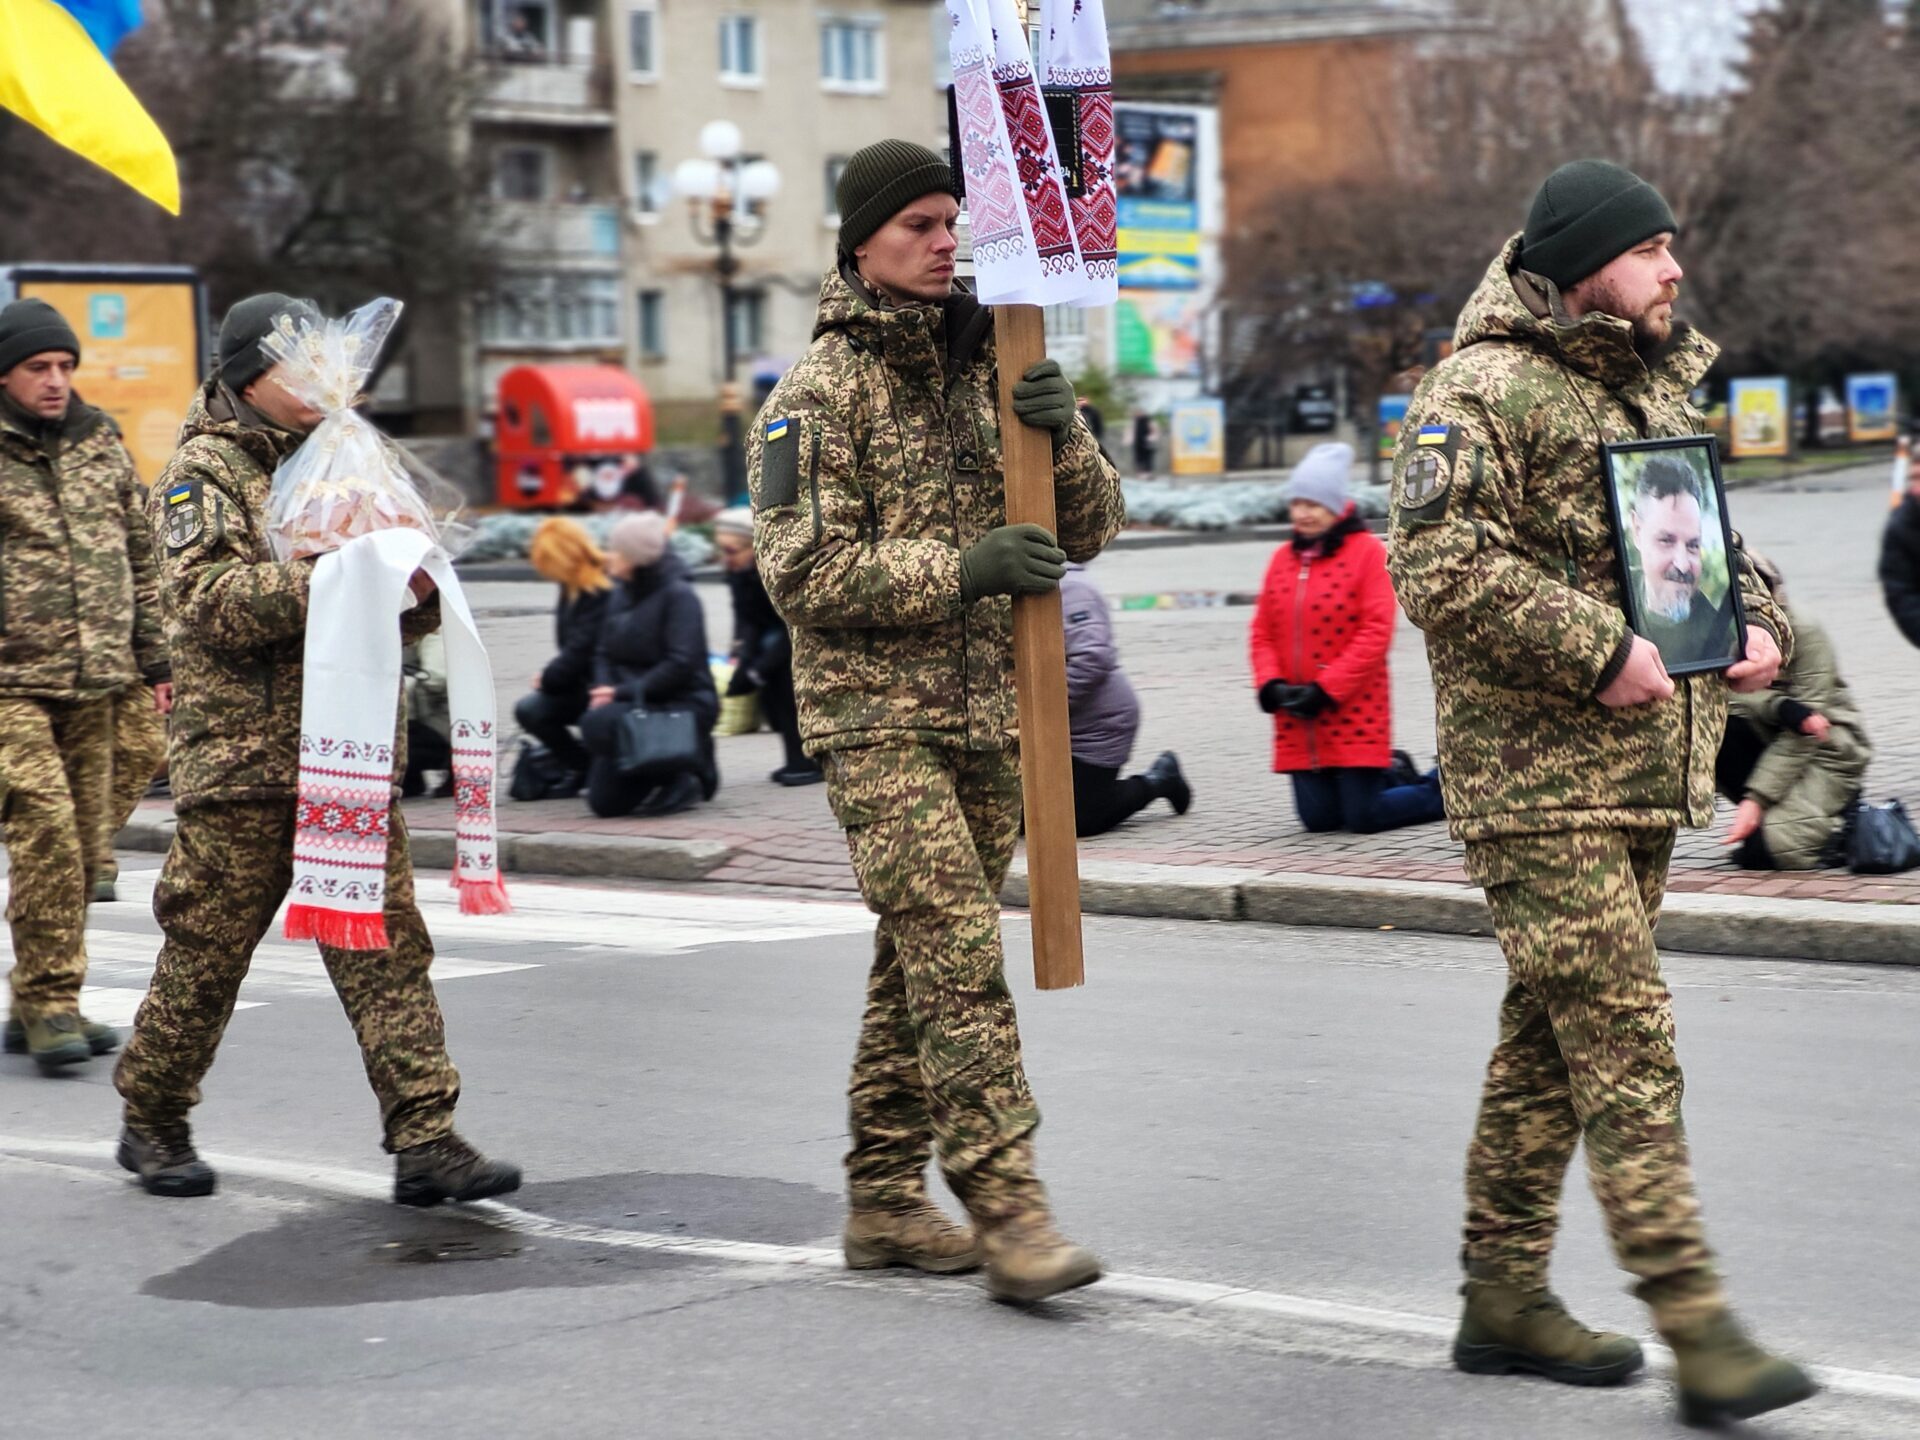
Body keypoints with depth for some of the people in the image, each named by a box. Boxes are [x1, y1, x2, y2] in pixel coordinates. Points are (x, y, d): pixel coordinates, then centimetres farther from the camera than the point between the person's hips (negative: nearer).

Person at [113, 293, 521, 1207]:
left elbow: (398, 618, 18)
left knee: (388, 951, -2)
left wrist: (416, 586, -5)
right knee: (207, 952, 4)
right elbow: (210, 599, -18)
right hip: (241, 759, -5)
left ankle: (425, 1141, -4)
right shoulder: (203, 473, -2)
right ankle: (151, 1123, 22)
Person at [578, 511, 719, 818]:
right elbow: (605, 653, 13)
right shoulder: (620, 594, 10)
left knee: (599, 724, -32)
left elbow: (681, 664, -21)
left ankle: (681, 781, -13)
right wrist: (603, 688, -9)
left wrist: (623, 692, -22)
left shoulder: (678, 594, -13)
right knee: (604, 802, 0)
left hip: (682, 706, -8)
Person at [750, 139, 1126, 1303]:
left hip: (987, 715, 6)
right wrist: (960, 567, -21)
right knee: (958, 954, -15)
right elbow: (802, 570, -13)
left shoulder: (987, 368, 13)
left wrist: (1062, 433, -10)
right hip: (877, 716, -6)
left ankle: (887, 1200, 19)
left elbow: (1092, 529, 10)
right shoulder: (822, 390, -5)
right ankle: (1005, 1206, -17)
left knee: (923, 964, 11)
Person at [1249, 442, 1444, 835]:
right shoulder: (1283, 558, 10)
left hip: (1353, 711, -5)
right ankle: (1391, 779, 31)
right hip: (1297, 721, 5)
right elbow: (1262, 631, 9)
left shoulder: (1367, 551, -7)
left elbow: (1376, 630, -13)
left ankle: (1442, 789, 21)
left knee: (1363, 819, -4)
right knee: (1319, 818, 5)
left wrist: (1326, 689, -17)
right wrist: (1270, 684, -9)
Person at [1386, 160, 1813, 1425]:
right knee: (1626, 1047, -11)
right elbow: (1442, 568, -21)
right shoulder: (1484, 393, -11)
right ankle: (1698, 1327, -12)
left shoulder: (1656, 389, 18)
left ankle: (1505, 1297, 22)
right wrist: (1601, 652, -22)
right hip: (1539, 779, -9)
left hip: (1649, 775, 9)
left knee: (1554, 1039, 13)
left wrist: (1758, 621, 8)